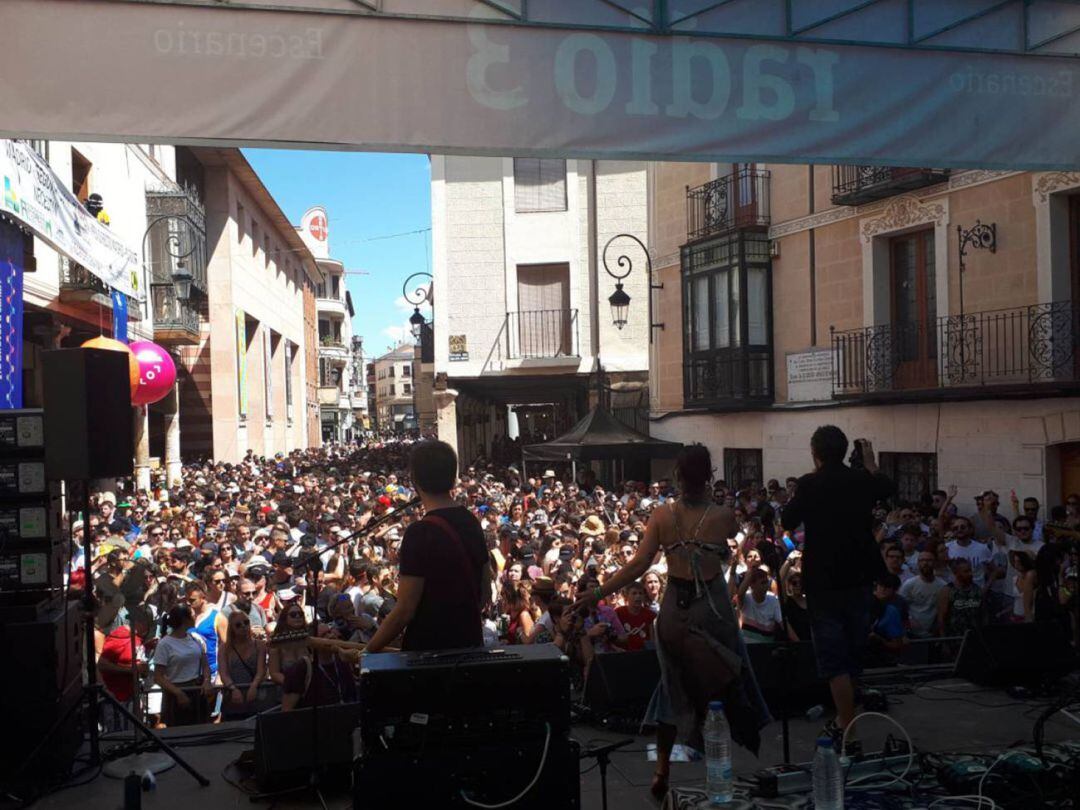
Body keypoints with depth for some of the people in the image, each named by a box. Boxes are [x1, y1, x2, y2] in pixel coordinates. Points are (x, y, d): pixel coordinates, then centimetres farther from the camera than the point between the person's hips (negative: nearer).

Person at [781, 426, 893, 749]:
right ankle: (845, 718, 32)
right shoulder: (862, 480, -2)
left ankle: (848, 728, -6)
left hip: (823, 581, -5)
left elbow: (788, 521, -3)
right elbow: (886, 488, 22)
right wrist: (869, 461, 31)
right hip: (859, 578, 5)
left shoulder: (810, 484, -15)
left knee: (833, 656, -1)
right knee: (854, 651, 18)